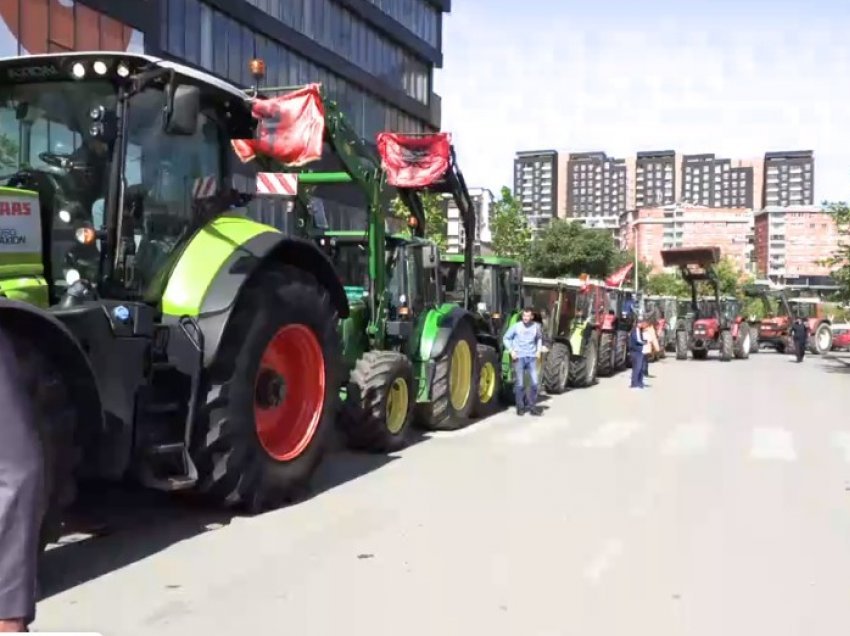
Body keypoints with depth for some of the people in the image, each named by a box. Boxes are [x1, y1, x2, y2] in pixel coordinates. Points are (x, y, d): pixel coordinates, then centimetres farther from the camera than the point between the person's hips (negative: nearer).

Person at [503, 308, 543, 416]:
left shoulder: (536, 326, 3)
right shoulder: (516, 326, -3)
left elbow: (539, 338, 23)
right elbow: (506, 338, 5)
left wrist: (539, 350, 11)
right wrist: (511, 350, -5)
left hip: (532, 357, 2)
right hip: (519, 357, -2)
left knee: (535, 382, -4)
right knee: (520, 384, -1)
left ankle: (532, 406, 10)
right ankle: (520, 407, 12)